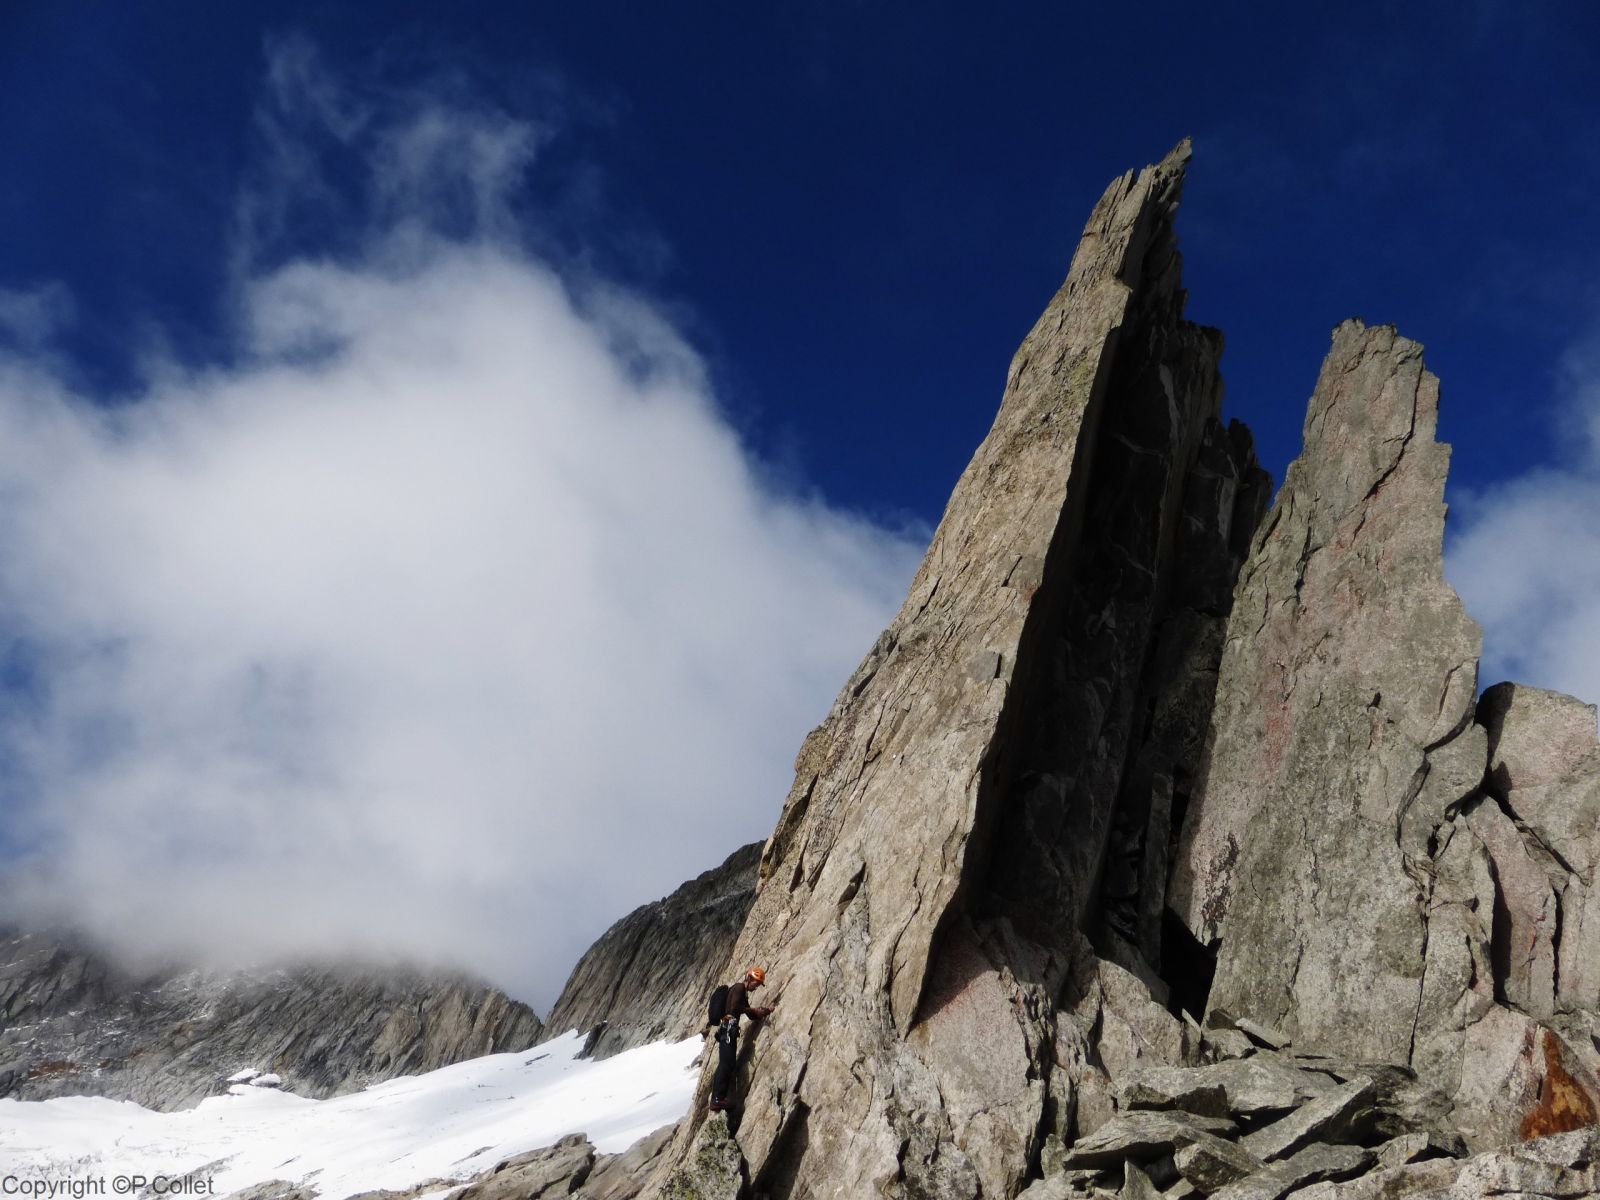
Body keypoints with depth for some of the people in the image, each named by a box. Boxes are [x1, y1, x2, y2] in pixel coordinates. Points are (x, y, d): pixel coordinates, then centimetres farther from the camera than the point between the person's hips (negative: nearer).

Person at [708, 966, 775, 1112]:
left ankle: (717, 1099, 2)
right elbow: (734, 1007, -16)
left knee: (728, 1064, 6)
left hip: (728, 1030, 10)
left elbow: (752, 1016, 26)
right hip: (728, 1027, -10)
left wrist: (767, 1010, 14)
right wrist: (750, 1009, -3)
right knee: (727, 1063, -16)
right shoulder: (739, 987, -2)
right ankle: (717, 1099, -21)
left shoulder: (743, 993, 26)